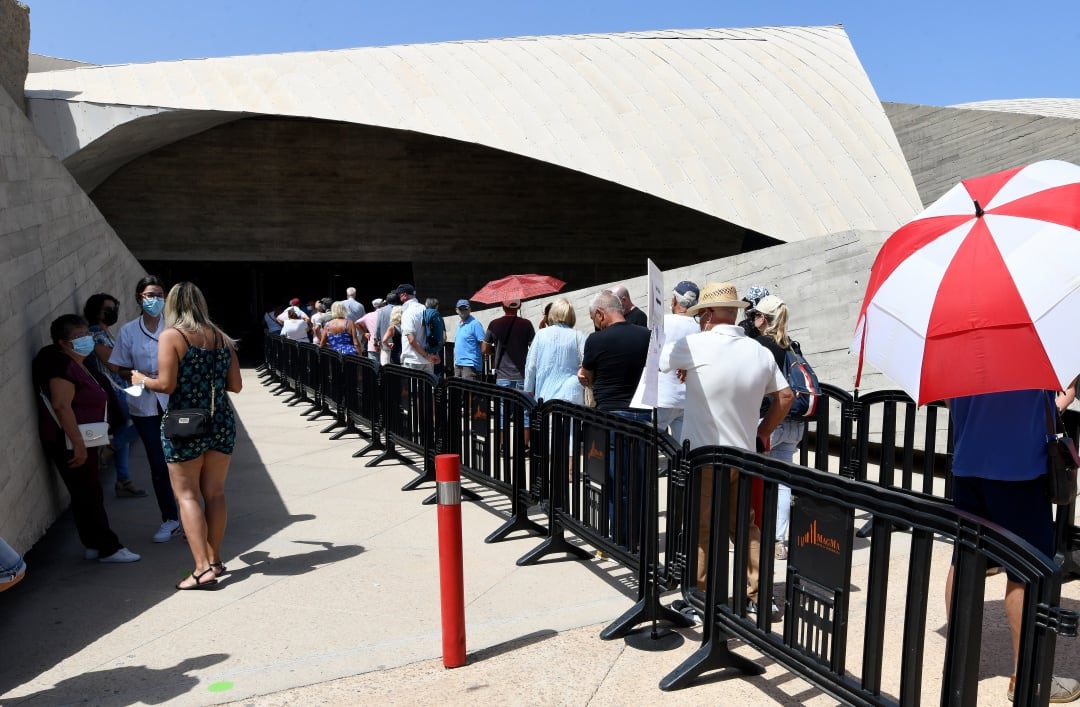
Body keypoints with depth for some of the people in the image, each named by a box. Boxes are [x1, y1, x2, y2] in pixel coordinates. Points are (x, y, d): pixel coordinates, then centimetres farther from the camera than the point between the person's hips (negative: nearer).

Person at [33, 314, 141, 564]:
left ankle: (94, 545, 25)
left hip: (81, 441, 10)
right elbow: (62, 406, -26)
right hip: (68, 443, -10)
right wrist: (78, 445, -28)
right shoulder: (62, 365, -19)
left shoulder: (76, 363, 13)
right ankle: (108, 548, 4)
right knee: (88, 495, -3)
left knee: (87, 494, 15)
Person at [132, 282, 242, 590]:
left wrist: (141, 379, 6)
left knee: (187, 495, 2)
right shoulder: (221, 337, 6)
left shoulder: (171, 336, -8)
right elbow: (235, 385, 5)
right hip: (221, 423, 5)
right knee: (214, 493, 12)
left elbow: (166, 384, -13)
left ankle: (203, 567, -3)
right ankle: (214, 560, 21)